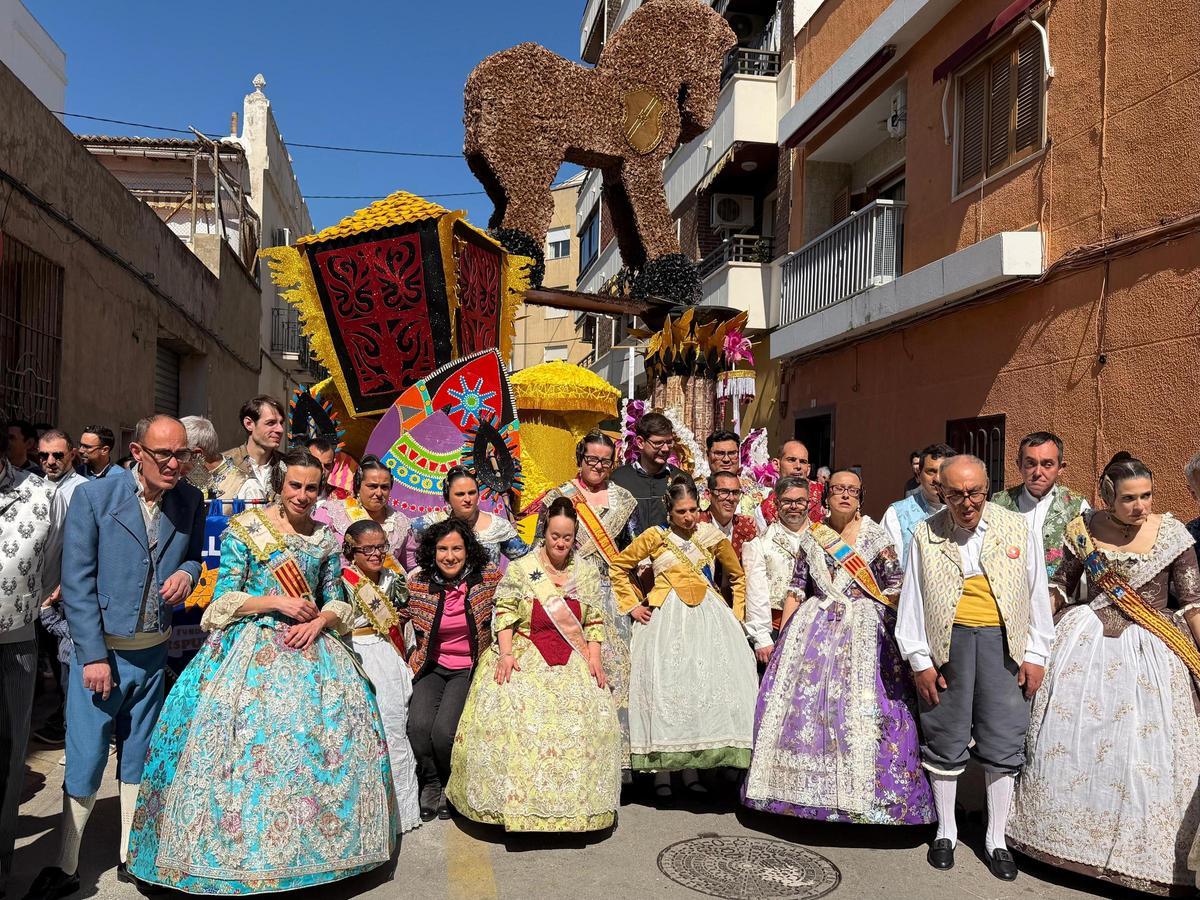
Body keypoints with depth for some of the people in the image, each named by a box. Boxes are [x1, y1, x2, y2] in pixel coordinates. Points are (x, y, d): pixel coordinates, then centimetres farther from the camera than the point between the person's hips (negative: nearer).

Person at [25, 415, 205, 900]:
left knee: (137, 757, 16)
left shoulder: (190, 501, -1)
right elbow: (77, 582, -11)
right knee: (85, 760, 2)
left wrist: (187, 573, -10)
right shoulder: (94, 496, -11)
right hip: (100, 649, -3)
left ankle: (132, 856, 29)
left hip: (153, 651, 4)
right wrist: (94, 656, -14)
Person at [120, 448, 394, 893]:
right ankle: (241, 840, 4)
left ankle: (311, 844, 10)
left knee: (329, 728, -5)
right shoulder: (245, 529, 0)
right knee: (247, 736, -12)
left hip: (310, 643, 3)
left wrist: (320, 620, -9)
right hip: (252, 646, -3)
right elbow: (225, 598, -3)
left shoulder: (326, 538, 9)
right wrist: (279, 602, -13)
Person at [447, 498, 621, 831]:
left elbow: (595, 621, 10)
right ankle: (514, 800, -15)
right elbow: (504, 615, 0)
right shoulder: (521, 569, 3)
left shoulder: (588, 573, 10)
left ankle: (578, 802, -6)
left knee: (588, 711, -20)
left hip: (574, 659, 2)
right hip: (524, 655, -2)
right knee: (510, 708, -26)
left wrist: (594, 657, -3)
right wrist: (505, 653, -13)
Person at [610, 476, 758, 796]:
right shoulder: (655, 537, 2)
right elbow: (618, 567, 10)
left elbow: (738, 576, 20)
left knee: (708, 683, -3)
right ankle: (661, 768, 4)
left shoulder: (714, 537, 7)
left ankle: (691, 767, 8)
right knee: (664, 684, -3)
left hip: (707, 616, 2)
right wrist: (632, 605, 4)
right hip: (666, 617, -2)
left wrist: (736, 614, 10)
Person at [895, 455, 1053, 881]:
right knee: (945, 741, 9)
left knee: (1003, 744, 5)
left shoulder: (1018, 529, 4)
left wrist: (1035, 655, 6)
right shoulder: (926, 535, 2)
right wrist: (919, 660, 2)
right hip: (947, 642, 0)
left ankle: (996, 838, 24)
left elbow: (1037, 595, 8)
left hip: (1003, 642, 1)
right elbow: (912, 601, 4)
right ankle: (945, 831, 28)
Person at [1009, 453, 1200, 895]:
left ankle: (1145, 853, 21)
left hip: (1149, 654, -1)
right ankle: (1065, 833, 30)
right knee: (1070, 738, 8)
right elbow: (1062, 583, 9)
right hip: (1086, 644, 2)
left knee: (1146, 750, 2)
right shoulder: (1083, 529, -3)